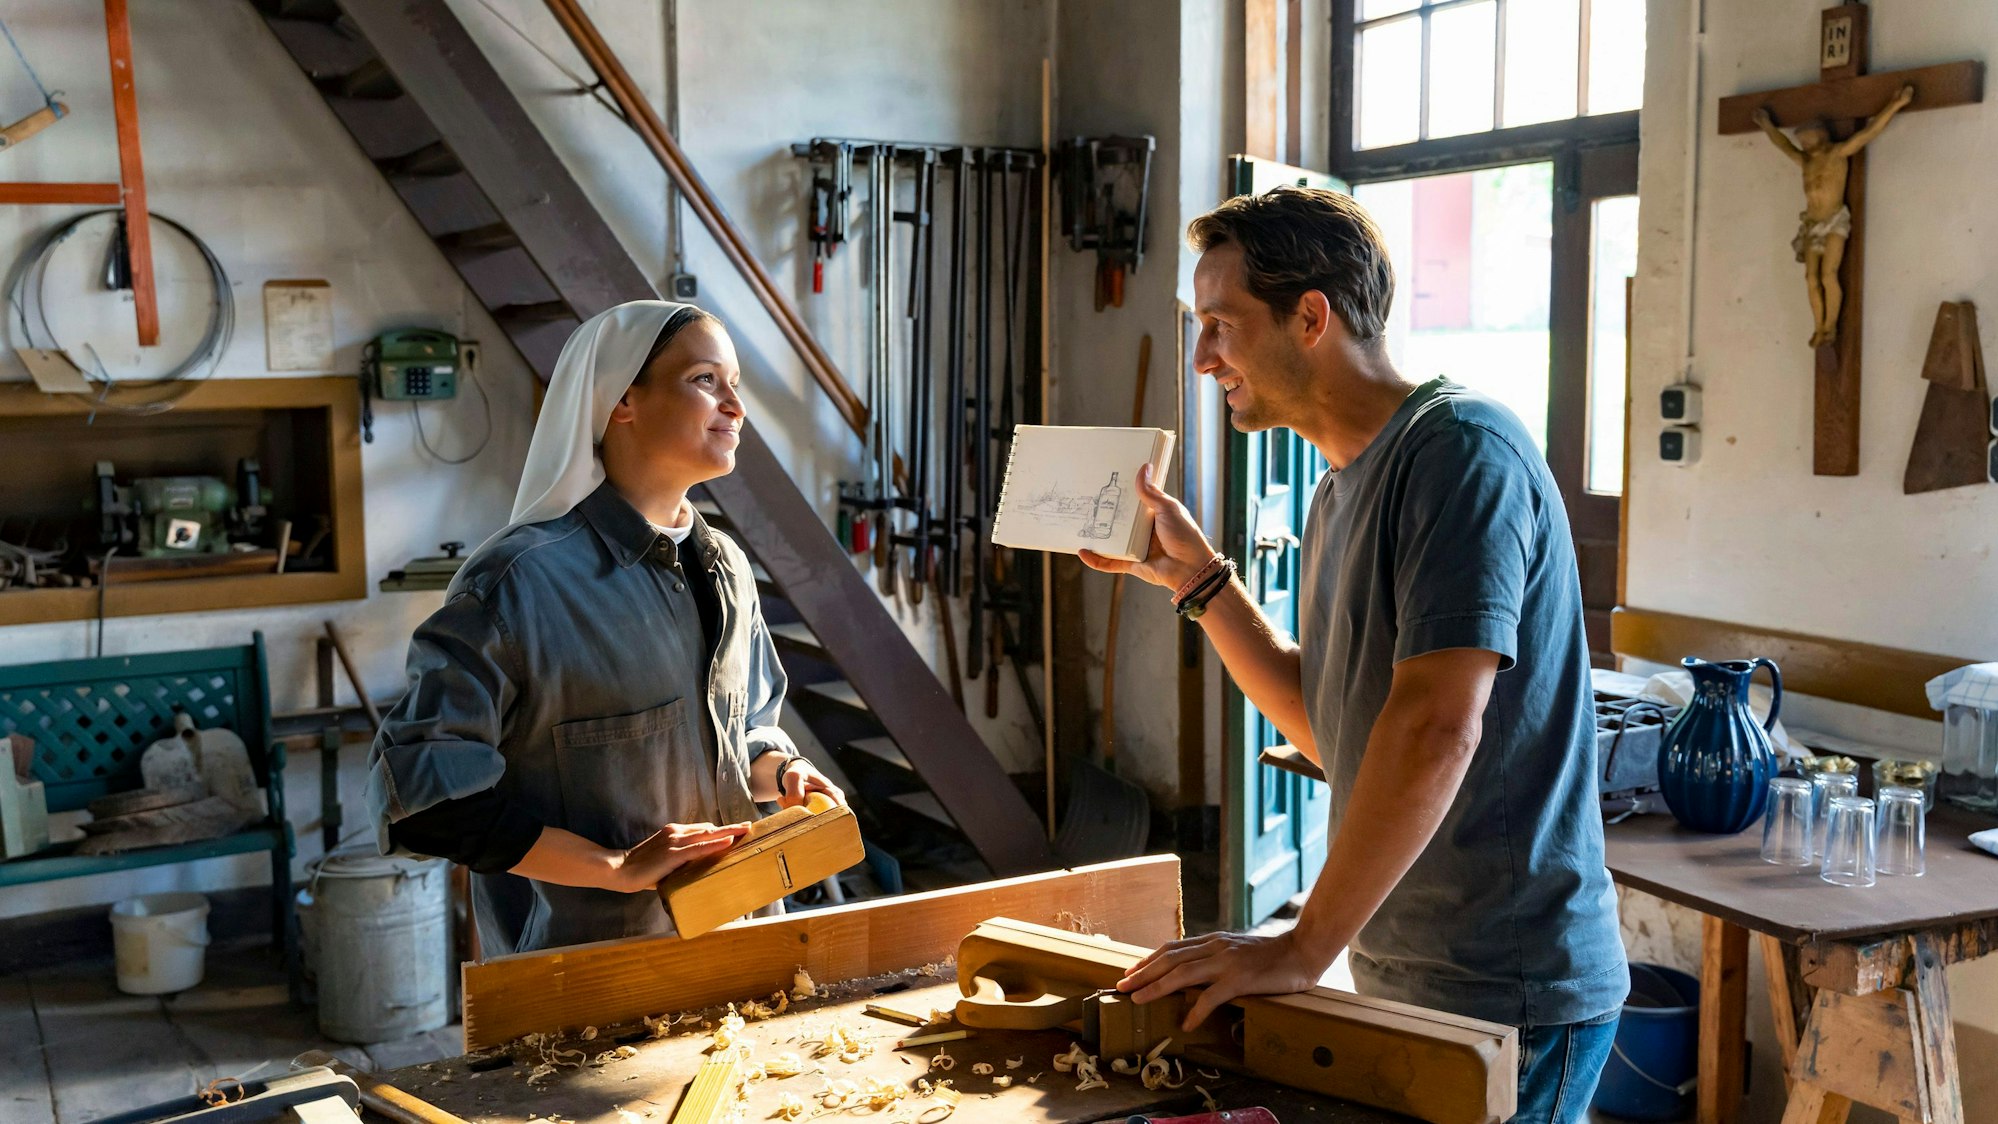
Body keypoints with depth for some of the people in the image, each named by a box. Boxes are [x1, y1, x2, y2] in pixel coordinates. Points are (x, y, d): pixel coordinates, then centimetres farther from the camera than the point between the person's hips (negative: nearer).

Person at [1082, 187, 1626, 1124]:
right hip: (1395, 977, 9)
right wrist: (1193, 575, 10)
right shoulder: (1342, 489, 12)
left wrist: (1304, 948, -26)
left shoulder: (1459, 448, -18)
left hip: (1508, 994, -9)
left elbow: (1438, 727, -28)